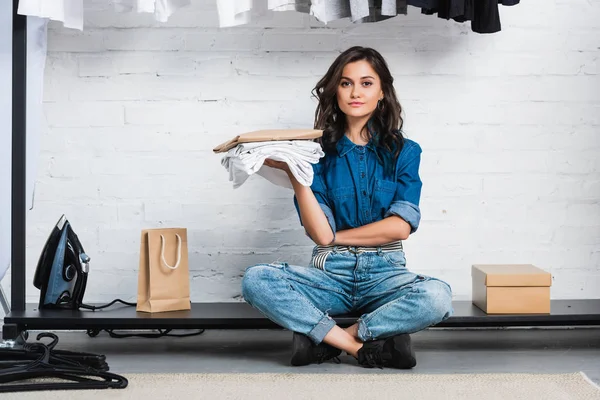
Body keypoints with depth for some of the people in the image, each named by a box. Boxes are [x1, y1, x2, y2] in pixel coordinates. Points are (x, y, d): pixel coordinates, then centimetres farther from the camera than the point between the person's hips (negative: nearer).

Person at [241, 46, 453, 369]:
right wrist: (295, 174, -19)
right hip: (329, 273, 0)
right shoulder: (320, 151, 3)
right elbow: (319, 233, -9)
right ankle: (366, 346, -25)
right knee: (255, 280, -28)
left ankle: (323, 338, -21)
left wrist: (336, 237, -3)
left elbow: (400, 227, -6)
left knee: (436, 296, -34)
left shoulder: (403, 151, 4)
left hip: (384, 272, 0)